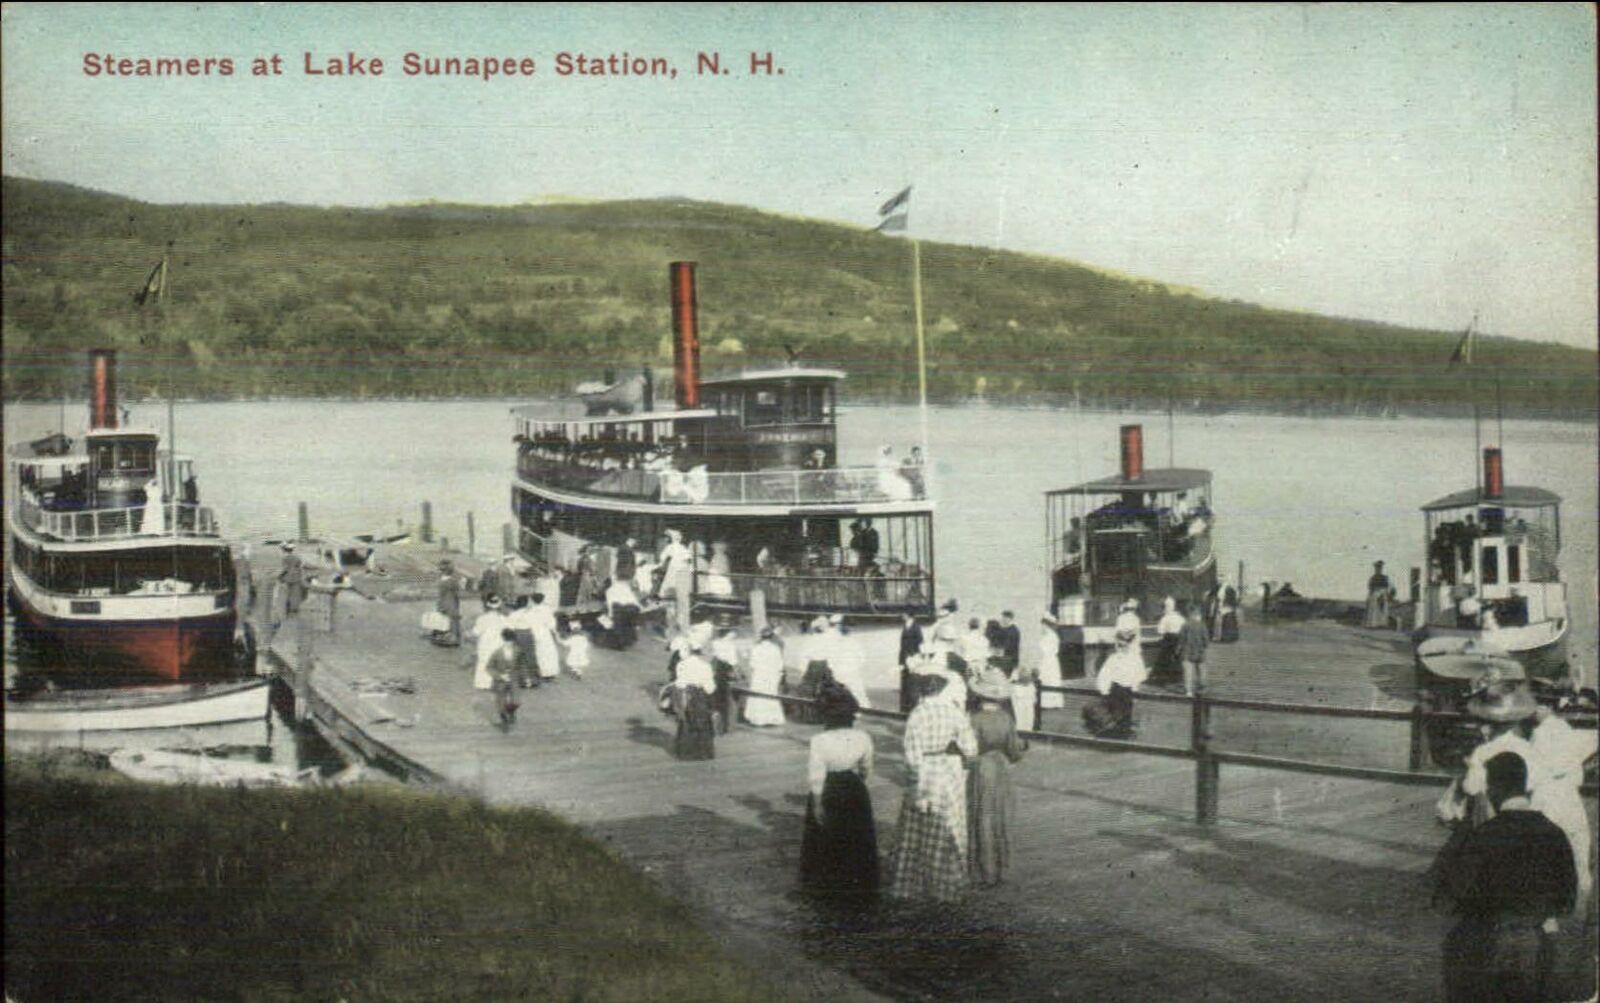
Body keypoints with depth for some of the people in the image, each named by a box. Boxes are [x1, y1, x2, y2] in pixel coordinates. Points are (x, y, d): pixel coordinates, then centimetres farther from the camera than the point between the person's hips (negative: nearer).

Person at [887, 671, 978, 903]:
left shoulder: (916, 715, -9)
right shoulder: (956, 716, -12)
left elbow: (913, 756, -11)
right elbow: (970, 750, -6)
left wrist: (919, 789, -5)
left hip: (923, 779, 1)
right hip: (949, 781, -1)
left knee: (914, 833, 14)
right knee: (946, 837, 12)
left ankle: (908, 884, 21)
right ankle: (943, 887, 19)